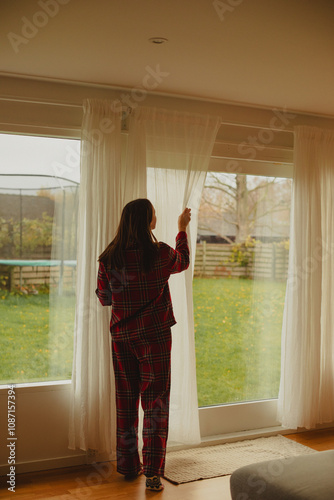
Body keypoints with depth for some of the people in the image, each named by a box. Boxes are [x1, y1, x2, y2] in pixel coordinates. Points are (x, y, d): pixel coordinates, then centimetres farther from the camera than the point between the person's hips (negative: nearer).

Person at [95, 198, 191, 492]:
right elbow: (183, 262, 11)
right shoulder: (160, 253, -11)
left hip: (121, 336, 4)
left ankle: (128, 466, 25)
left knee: (126, 400, 14)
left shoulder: (109, 257, -3)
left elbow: (104, 297, 7)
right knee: (155, 401, 3)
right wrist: (182, 228, 24)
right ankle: (153, 473, 4)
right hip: (154, 335, -3)